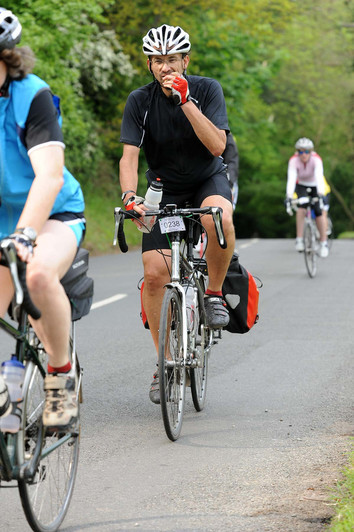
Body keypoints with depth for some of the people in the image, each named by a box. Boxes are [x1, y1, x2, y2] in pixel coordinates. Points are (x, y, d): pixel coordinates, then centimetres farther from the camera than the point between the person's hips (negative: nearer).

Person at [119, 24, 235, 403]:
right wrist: (129, 197, -38)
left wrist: (185, 100, -32)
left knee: (219, 218, -39)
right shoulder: (140, 101, -12)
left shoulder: (206, 90, -14)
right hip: (165, 189, 1)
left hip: (207, 179, -1)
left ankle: (214, 293, -13)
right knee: (155, 274, -13)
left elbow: (216, 145, -25)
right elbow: (129, 156, -19)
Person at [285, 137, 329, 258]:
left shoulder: (316, 159, -30)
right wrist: (289, 196, -49)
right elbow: (291, 179, -36)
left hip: (315, 186, 0)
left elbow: (319, 176, -42)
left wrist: (321, 194, -57)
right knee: (302, 206, -27)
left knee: (318, 211, -15)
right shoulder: (293, 160, -26)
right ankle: (299, 239, -25)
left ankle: (324, 243, -2)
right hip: (301, 186, 0)